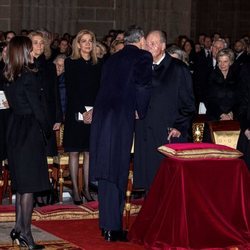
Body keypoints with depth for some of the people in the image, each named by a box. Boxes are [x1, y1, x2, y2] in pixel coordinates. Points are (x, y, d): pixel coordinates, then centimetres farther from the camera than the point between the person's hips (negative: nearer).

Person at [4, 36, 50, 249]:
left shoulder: (8, 77, 7)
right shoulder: (28, 77, -16)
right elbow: (37, 108, -14)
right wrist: (48, 132, -1)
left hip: (15, 130, 8)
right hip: (30, 133, -8)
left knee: (21, 183, 16)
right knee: (29, 185, -3)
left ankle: (18, 228, 18)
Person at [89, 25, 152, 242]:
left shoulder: (112, 59, 19)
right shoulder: (143, 57, -1)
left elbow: (106, 87, 17)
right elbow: (142, 86, -12)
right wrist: (141, 112, 3)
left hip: (101, 118, 6)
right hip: (121, 119, -6)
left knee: (106, 170, 13)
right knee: (117, 173, -1)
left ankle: (106, 223, 21)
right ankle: (112, 228, 1)